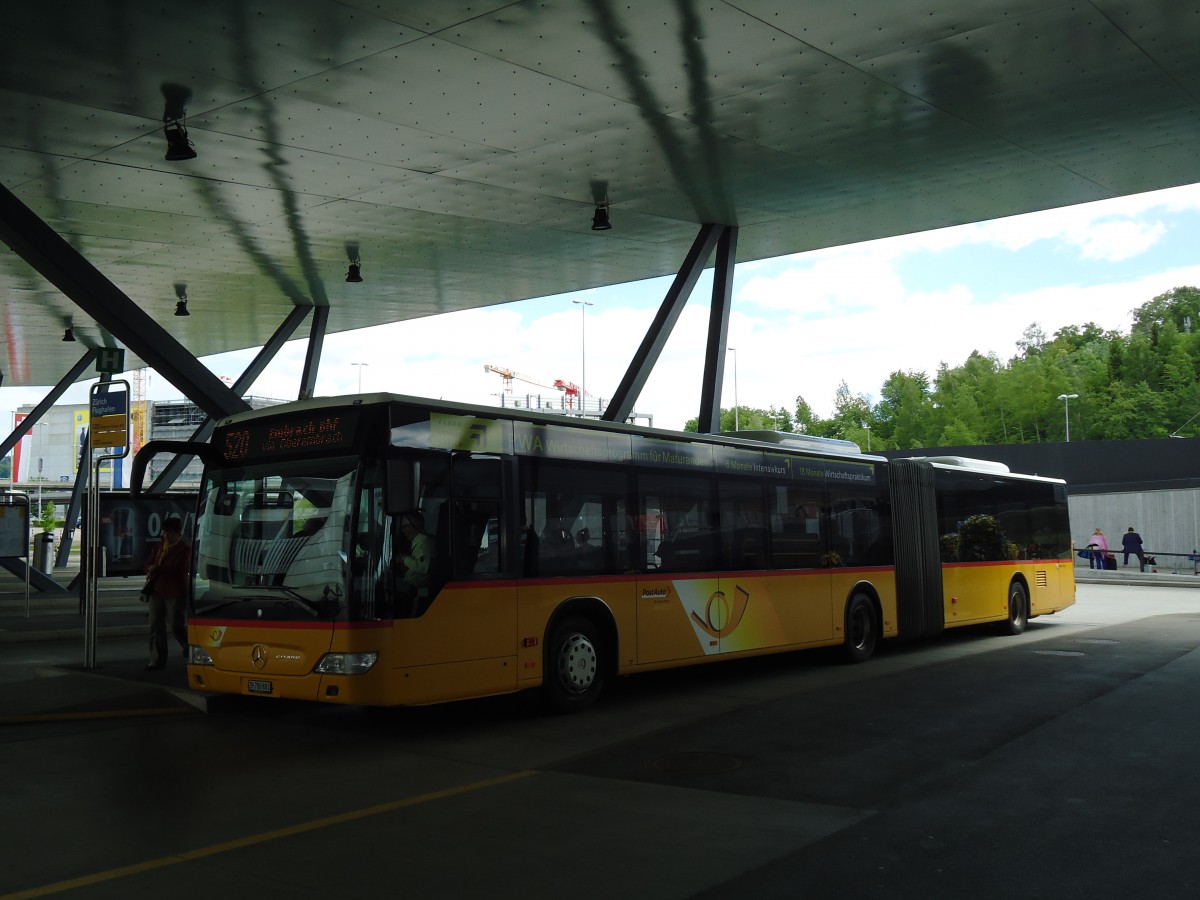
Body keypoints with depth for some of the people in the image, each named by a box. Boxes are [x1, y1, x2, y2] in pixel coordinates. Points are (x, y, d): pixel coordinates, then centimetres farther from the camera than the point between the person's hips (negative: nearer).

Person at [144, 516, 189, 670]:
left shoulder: (184, 549, -9)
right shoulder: (162, 544, 13)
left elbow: (175, 568, -19)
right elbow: (151, 560, 17)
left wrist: (156, 569, -13)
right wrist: (150, 571, -6)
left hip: (175, 593, -7)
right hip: (157, 590, 7)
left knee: (176, 625, -3)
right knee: (156, 627, 6)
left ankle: (190, 645, 25)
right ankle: (157, 660, 11)